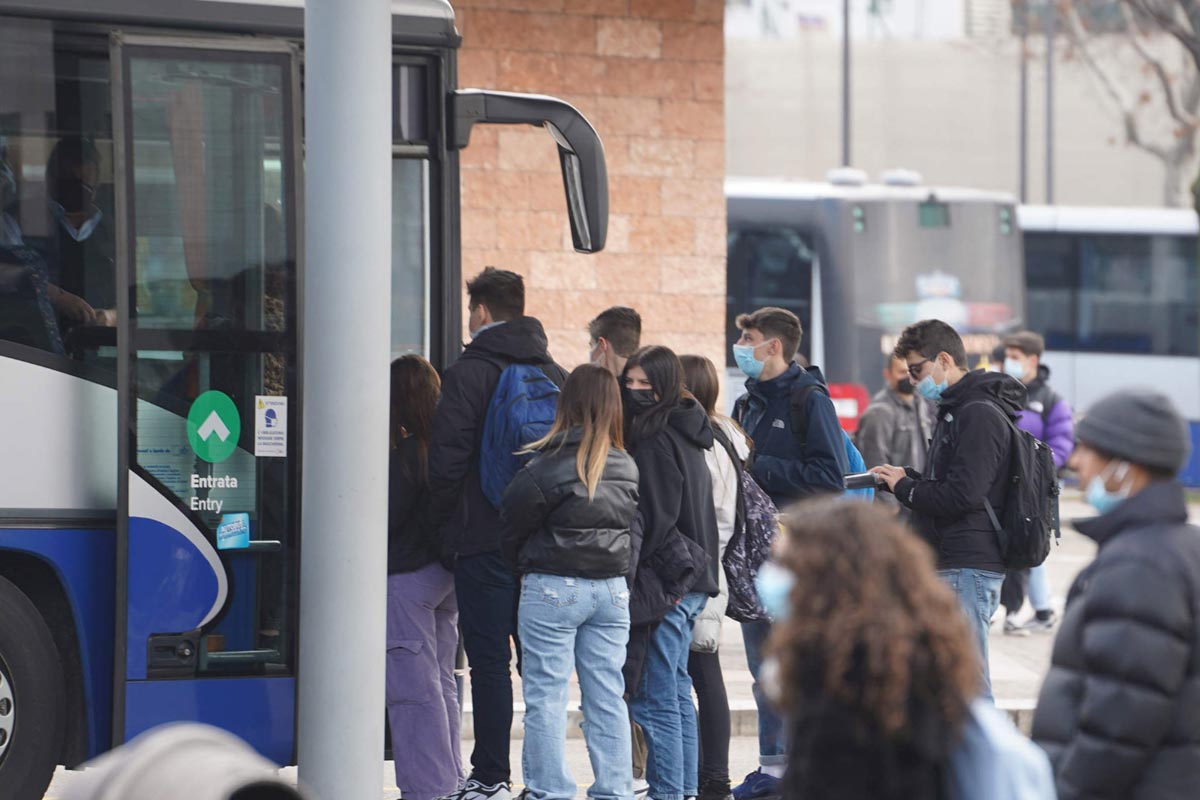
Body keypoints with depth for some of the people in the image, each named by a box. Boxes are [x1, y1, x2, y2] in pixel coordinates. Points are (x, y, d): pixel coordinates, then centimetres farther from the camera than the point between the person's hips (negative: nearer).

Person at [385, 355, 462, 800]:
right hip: (445, 574, 9)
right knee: (441, 685, 15)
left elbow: (386, 517, -15)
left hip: (407, 579, -9)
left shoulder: (407, 454, -16)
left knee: (413, 688, -4)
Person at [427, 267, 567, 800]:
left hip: (484, 537, -6)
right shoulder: (555, 375, 11)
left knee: (489, 661, -5)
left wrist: (441, 519, 0)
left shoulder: (469, 373, -8)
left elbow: (446, 460, -14)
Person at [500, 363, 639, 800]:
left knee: (546, 698, 2)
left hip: (553, 588, -5)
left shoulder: (547, 467, -14)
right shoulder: (628, 468, 1)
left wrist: (521, 568, 13)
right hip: (612, 589, 5)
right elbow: (634, 527, 10)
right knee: (607, 697, 10)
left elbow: (512, 528, -4)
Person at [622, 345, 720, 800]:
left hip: (663, 582, -10)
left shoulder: (656, 442, -16)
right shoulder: (688, 437, 12)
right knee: (677, 693, 16)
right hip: (691, 580, 10)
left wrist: (630, 576, -12)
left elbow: (653, 519, -18)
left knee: (654, 699, -6)